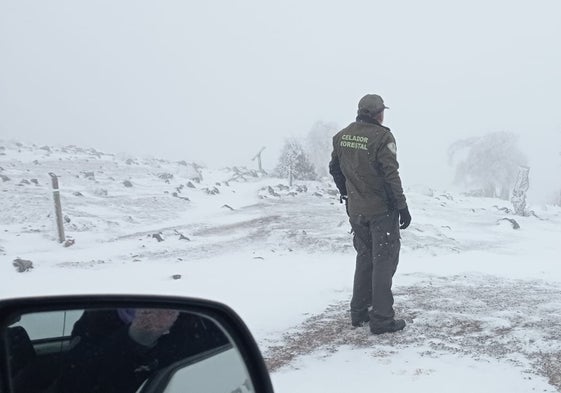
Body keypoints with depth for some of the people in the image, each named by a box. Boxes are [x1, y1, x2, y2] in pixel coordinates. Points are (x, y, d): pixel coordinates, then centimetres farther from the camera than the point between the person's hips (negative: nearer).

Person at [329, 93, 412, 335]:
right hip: (382, 209, -7)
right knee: (383, 262, 2)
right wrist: (402, 207, -11)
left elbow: (334, 168, 13)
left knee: (364, 259, 20)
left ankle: (358, 312, 26)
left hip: (355, 211, 7)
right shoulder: (381, 136, -16)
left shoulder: (342, 136, 5)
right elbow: (391, 176, -18)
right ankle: (381, 319, 6)